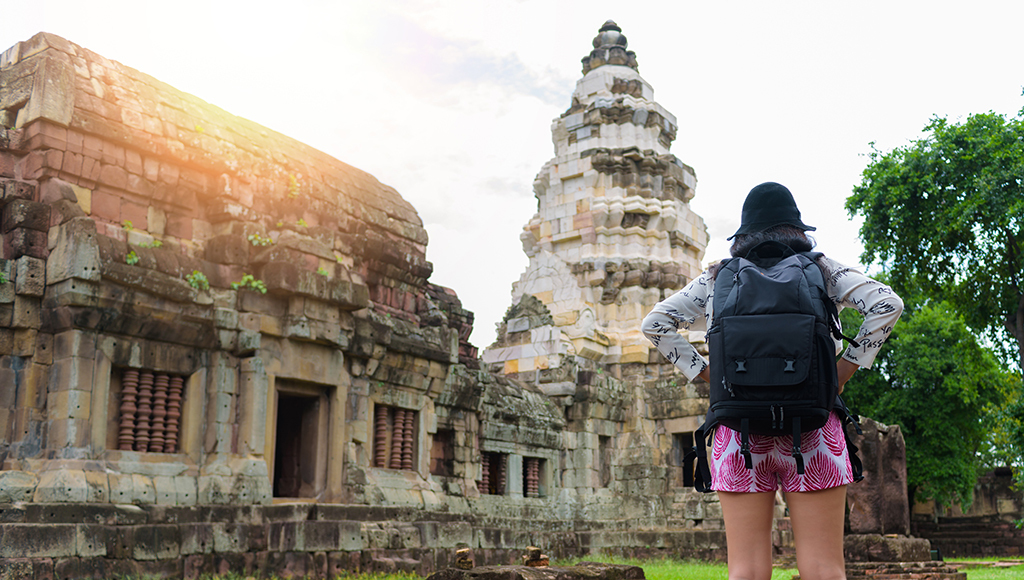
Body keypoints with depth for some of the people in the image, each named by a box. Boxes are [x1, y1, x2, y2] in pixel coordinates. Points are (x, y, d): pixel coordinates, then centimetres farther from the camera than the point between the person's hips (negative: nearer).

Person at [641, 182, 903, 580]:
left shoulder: (719, 278, 12)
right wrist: (844, 370, 3)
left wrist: (707, 375, 7)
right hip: (811, 424, -1)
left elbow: (655, 324, 8)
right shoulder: (820, 269, 10)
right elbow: (886, 304, -1)